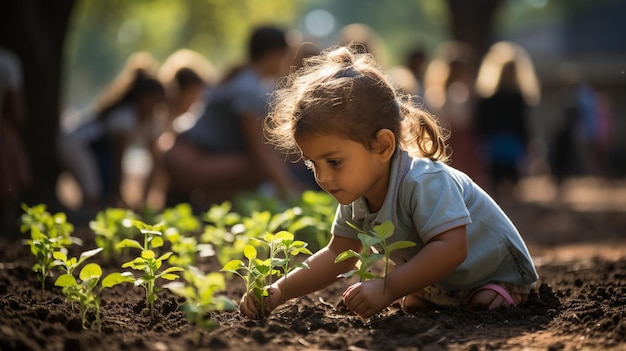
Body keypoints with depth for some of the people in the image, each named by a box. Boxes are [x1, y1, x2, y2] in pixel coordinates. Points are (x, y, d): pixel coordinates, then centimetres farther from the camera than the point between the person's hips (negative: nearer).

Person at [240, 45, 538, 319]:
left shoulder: (424, 182, -37)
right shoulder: (355, 198, -9)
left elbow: (450, 248, -44)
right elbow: (337, 255, -2)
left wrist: (388, 289, -51)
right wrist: (279, 291, -15)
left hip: (498, 275, -9)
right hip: (441, 287, 9)